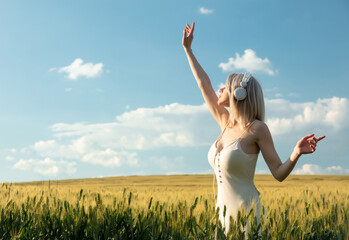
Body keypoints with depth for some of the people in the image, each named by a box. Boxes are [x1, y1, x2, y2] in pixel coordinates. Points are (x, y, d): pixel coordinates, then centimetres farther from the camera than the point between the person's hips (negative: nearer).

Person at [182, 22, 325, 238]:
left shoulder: (257, 128, -9)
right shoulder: (226, 122, 8)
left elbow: (279, 173, -7)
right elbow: (204, 84, 16)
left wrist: (296, 153, -26)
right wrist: (188, 49, 23)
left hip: (246, 212, -6)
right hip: (224, 211, 6)